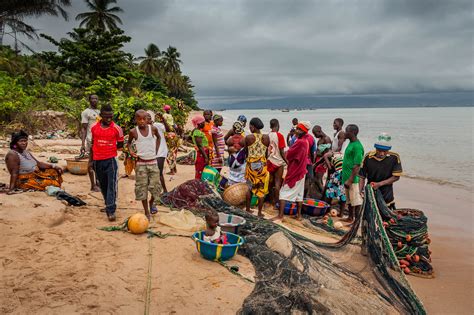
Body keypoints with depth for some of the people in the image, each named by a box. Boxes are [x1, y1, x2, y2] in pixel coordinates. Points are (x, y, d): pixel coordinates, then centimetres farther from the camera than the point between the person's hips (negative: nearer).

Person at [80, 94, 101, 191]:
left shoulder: (99, 111, 18)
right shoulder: (86, 112, -3)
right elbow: (84, 129, -7)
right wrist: (83, 144, -14)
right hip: (91, 140, -7)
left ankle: (98, 183, 22)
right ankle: (93, 185, 3)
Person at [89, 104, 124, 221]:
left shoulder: (116, 128, -6)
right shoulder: (94, 127, 3)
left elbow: (120, 144, 7)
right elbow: (92, 143, 15)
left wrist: (109, 149, -2)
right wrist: (90, 159, 16)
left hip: (111, 160, -4)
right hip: (97, 160, 4)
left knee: (112, 185, -11)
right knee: (102, 185, 15)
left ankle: (111, 211, -11)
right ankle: (108, 205, 32)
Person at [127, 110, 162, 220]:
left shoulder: (153, 128, -3)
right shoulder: (133, 131, -6)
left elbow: (158, 137, 18)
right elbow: (129, 142, 13)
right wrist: (131, 151, -6)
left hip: (153, 162, 1)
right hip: (141, 163, -1)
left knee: (155, 186, 1)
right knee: (142, 188, 2)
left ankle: (152, 202, 33)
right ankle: (147, 212, 15)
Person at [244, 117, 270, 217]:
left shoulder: (248, 138, -10)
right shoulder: (266, 138, -5)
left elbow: (246, 152, 1)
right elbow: (267, 153, 3)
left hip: (251, 164, -1)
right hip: (262, 164, 1)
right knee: (261, 188, 8)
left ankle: (248, 209, 24)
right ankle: (259, 212, 12)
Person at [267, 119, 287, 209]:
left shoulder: (267, 136, 0)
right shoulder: (279, 135, -12)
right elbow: (282, 151, -13)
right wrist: (286, 161, -3)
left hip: (269, 161, 4)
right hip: (278, 161, -4)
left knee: (270, 181, 14)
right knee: (277, 182, 2)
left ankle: (272, 201, 22)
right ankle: (276, 203, 2)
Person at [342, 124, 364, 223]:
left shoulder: (357, 146, -18)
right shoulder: (351, 143, 12)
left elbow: (357, 166, -21)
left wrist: (350, 180, -23)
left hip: (353, 179, -10)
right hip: (347, 177, 10)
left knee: (356, 201, -1)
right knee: (349, 199, 19)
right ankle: (350, 218, 31)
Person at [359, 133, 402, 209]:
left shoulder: (394, 158, -10)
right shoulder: (368, 157, -11)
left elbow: (396, 177, -6)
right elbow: (362, 177, -7)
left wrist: (379, 184, -17)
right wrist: (360, 191, -21)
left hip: (386, 196, 0)